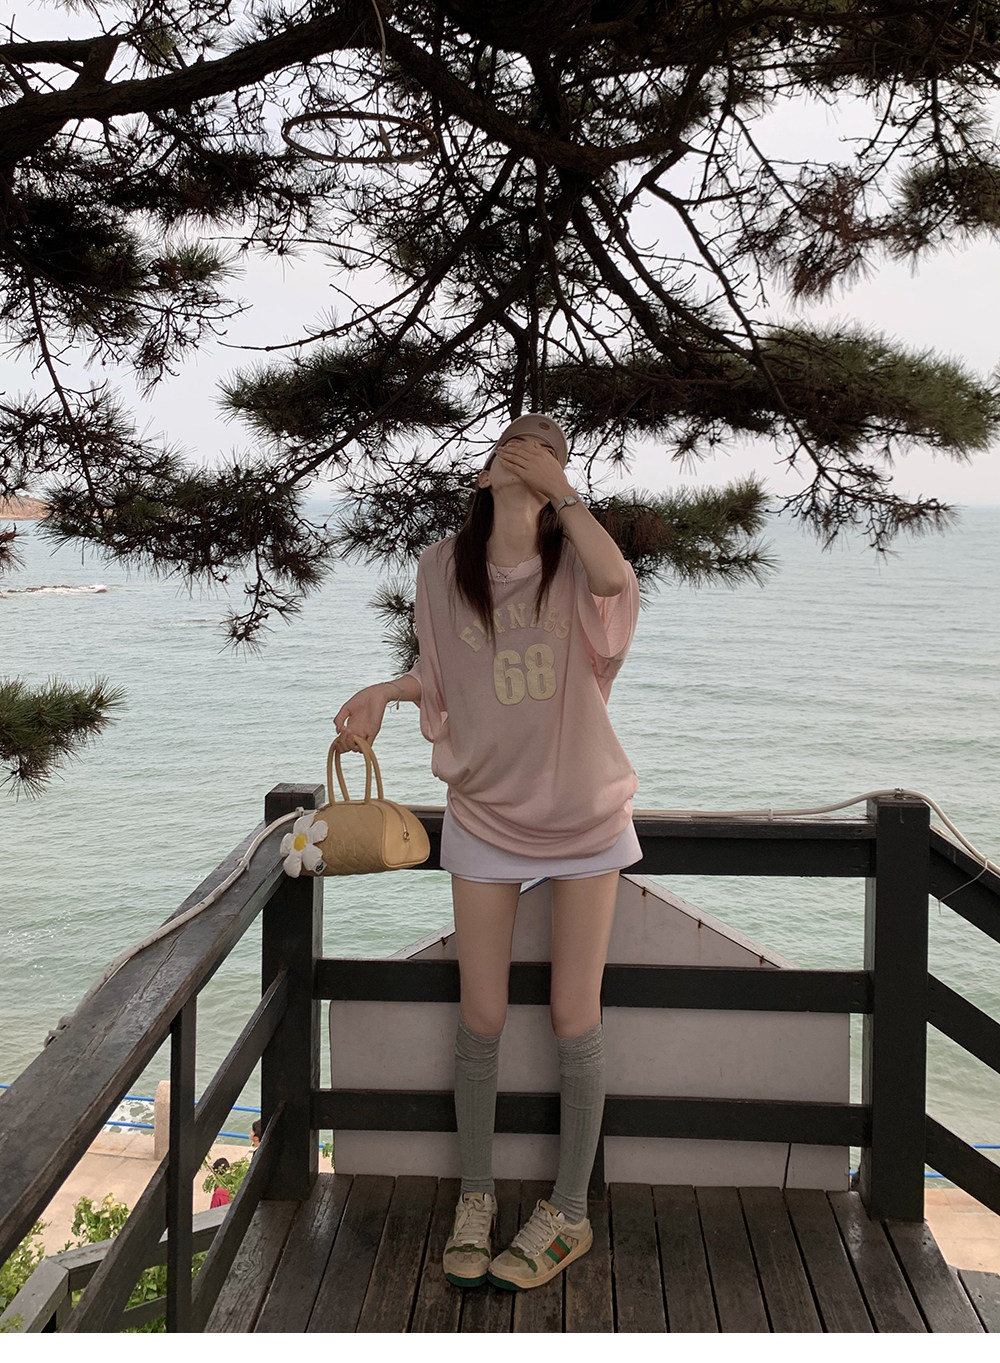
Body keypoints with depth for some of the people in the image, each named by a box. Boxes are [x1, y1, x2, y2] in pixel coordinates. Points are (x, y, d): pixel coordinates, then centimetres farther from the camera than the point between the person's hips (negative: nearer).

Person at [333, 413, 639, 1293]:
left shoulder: (573, 562, -7)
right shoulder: (444, 567, -1)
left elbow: (618, 580, -31)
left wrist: (557, 489, -25)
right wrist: (385, 692, -6)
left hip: (584, 814, -1)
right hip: (486, 814, 2)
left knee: (574, 1017, 5)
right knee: (482, 1018, 6)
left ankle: (569, 1212, 21)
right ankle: (476, 1194, 27)